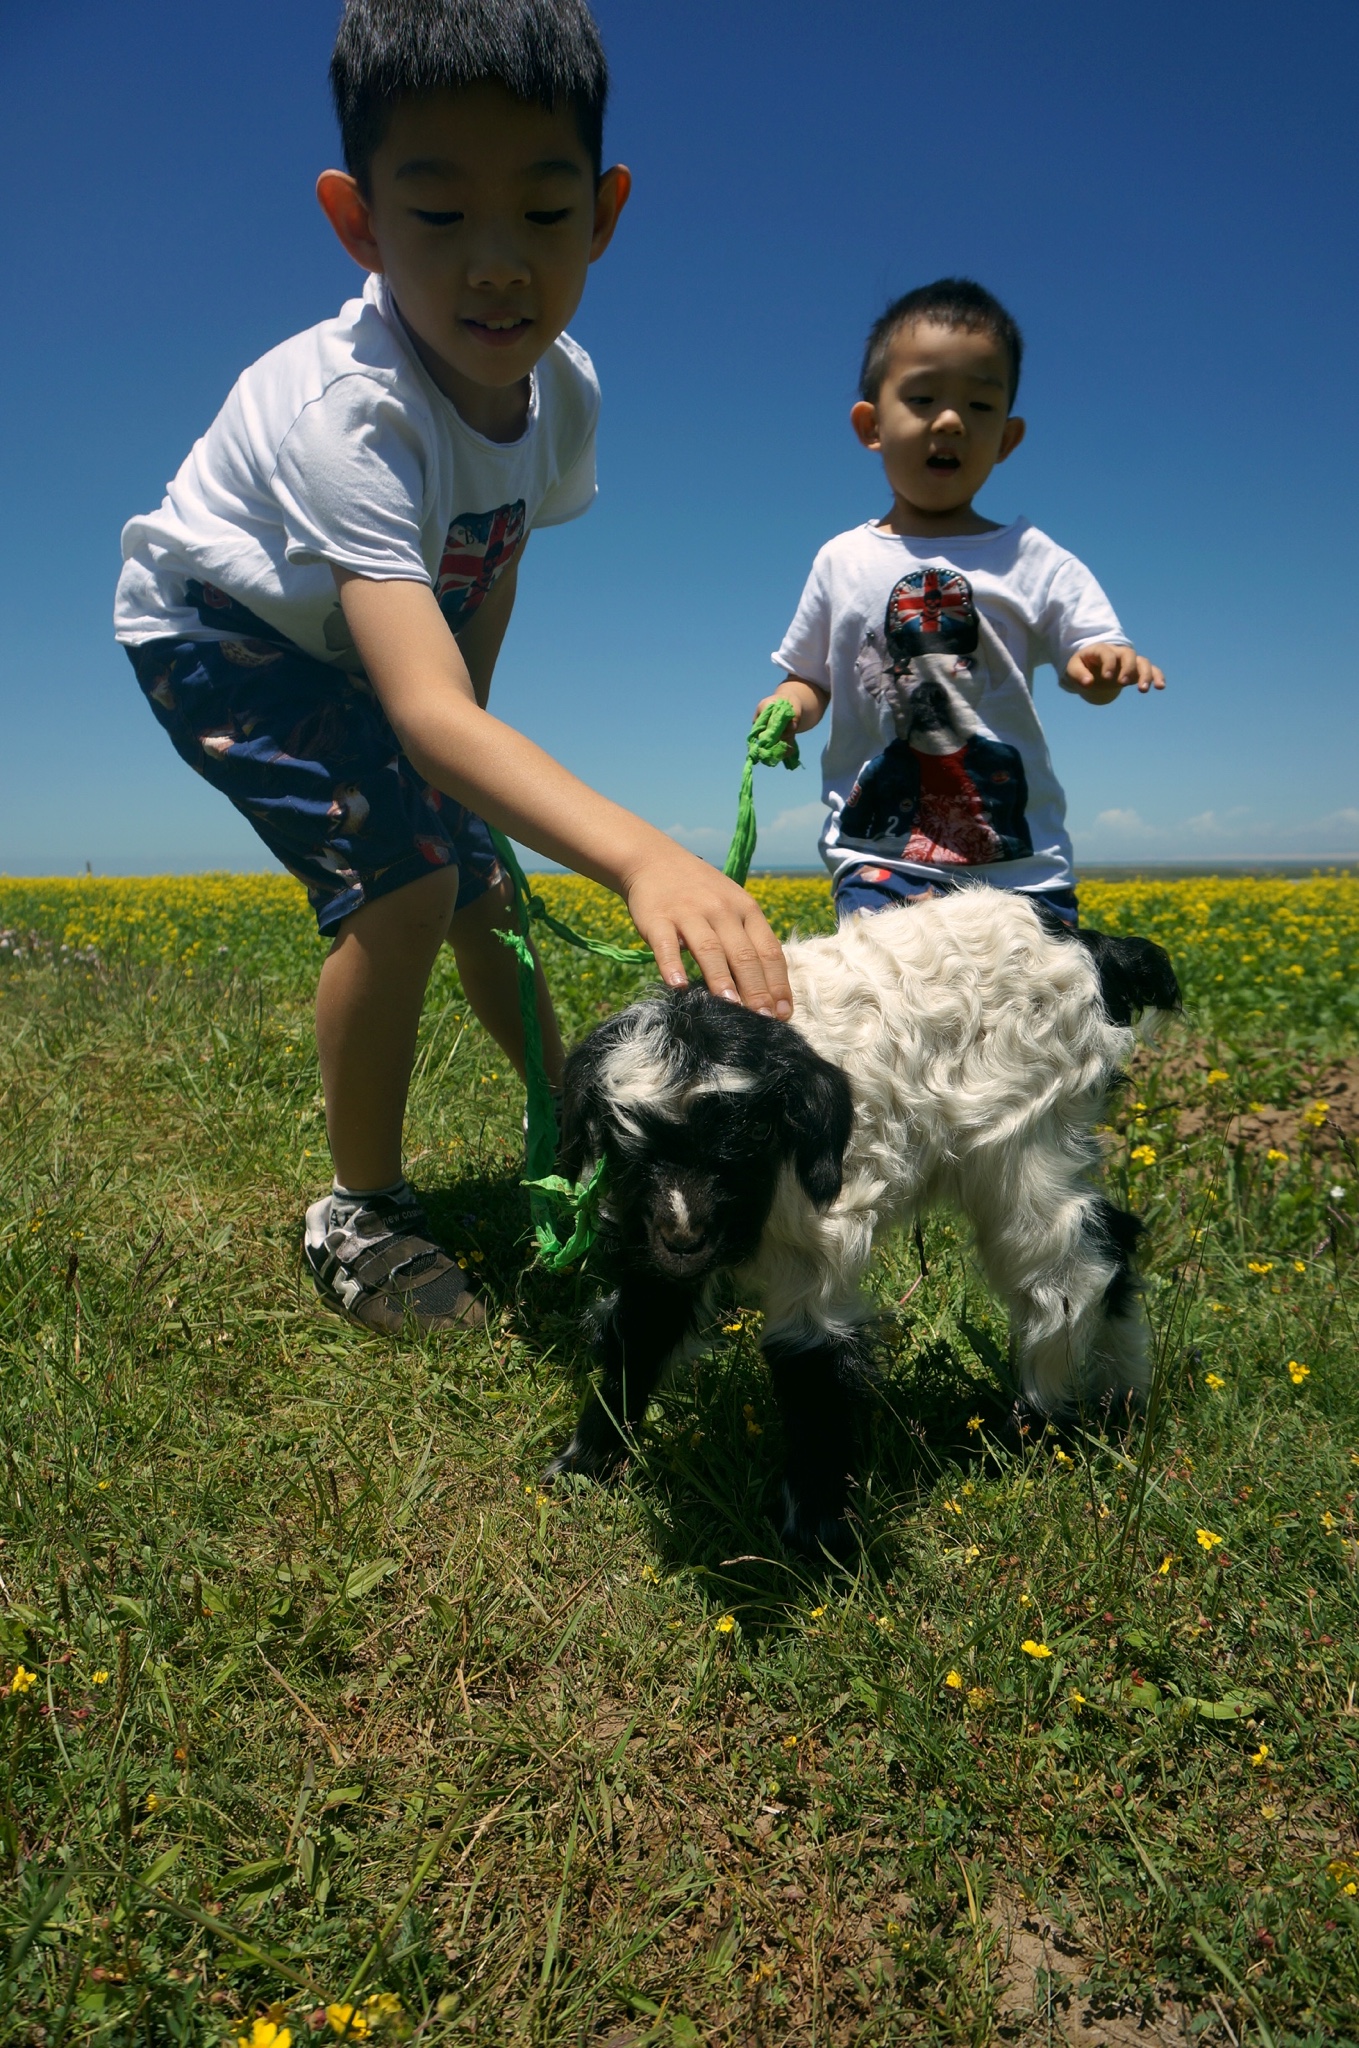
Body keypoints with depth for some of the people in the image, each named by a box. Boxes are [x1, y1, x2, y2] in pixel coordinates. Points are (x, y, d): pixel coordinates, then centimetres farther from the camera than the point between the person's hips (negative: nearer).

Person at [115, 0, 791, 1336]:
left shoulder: (562, 386, -17)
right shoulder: (346, 411, -40)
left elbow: (493, 563, 2)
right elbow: (425, 710, -53)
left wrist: (466, 728, 0)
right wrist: (641, 857, -67)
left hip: (361, 642, 7)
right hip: (221, 630, -6)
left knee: (481, 888, 8)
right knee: (400, 881, -25)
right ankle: (360, 1216, -7)